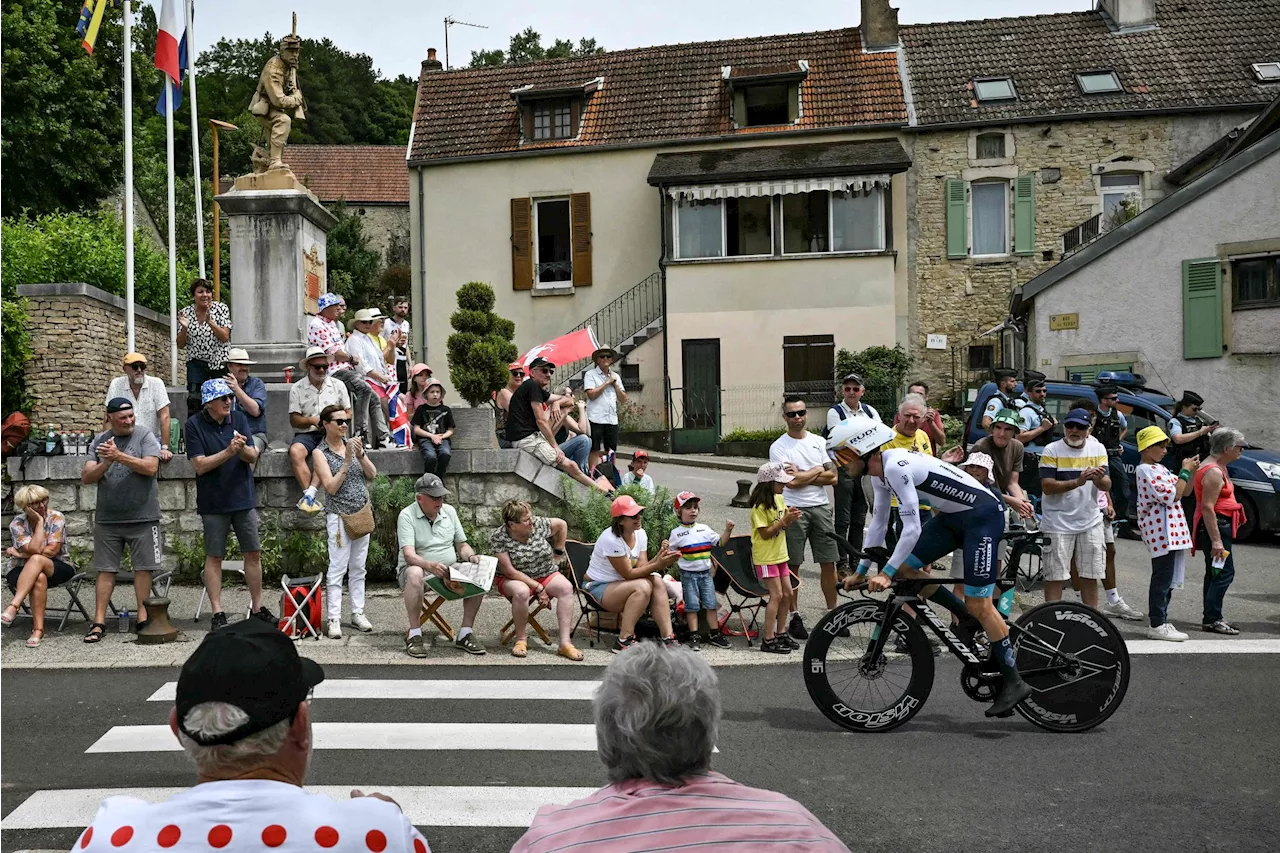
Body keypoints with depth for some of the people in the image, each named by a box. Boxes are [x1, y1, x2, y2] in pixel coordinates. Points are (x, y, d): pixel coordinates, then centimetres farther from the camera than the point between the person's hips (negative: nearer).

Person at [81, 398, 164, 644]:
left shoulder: (145, 436, 0)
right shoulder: (99, 442, 8)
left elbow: (151, 467, -14)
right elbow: (86, 477, 1)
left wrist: (119, 455, -19)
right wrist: (106, 463, -16)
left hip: (142, 516, -2)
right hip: (107, 519, 2)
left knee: (142, 567, 3)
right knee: (105, 570, 4)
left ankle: (143, 617, 11)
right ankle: (99, 622, 6)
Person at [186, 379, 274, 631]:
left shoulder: (239, 419, 3)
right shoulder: (194, 425, -7)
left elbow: (253, 457, 0)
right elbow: (200, 465, -13)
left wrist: (243, 449, -23)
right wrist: (228, 452, -24)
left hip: (244, 498, 3)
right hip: (213, 502, -3)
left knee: (253, 553, 7)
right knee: (214, 557, 3)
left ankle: (258, 608, 17)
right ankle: (217, 613, 10)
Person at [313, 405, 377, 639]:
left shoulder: (353, 444, 9)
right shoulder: (320, 453, -4)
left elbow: (372, 475, 4)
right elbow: (331, 487, -13)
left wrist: (361, 455, -11)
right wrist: (346, 462, -19)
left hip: (362, 514, 5)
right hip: (339, 516, -5)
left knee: (358, 568, 9)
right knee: (337, 569, -5)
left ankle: (358, 613, 16)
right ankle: (334, 619, -3)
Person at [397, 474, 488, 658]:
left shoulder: (449, 511, 8)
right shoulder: (407, 516, -10)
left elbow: (462, 545, 14)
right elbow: (409, 555, -23)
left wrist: (471, 556, -9)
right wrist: (430, 565, -43)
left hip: (449, 572, 5)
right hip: (420, 569, -5)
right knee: (415, 573, -40)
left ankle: (465, 634, -13)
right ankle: (414, 635, -31)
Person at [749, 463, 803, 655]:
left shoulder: (779, 499, 7)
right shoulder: (759, 507, -18)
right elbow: (765, 533, -21)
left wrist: (790, 517, -7)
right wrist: (785, 520, -25)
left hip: (780, 554, 8)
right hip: (765, 557, -8)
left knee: (787, 594, 10)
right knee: (776, 595, -10)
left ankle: (781, 633, 22)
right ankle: (768, 640, -5)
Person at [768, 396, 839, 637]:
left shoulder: (818, 442, 11)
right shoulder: (779, 447, -3)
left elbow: (832, 477, 3)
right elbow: (790, 482, -14)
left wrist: (802, 476, -8)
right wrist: (817, 470, -1)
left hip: (821, 507, 4)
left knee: (828, 563, 4)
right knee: (792, 565, 2)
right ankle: (794, 617, 11)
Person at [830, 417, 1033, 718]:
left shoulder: (896, 467, -25)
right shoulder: (880, 473, 4)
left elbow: (912, 529, -27)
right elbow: (879, 523, 13)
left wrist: (886, 573, -23)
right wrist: (861, 571, 15)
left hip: (983, 515, -10)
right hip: (954, 515, 10)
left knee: (979, 604, -9)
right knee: (906, 568, 3)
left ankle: (1014, 682, 0)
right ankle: (968, 618, 17)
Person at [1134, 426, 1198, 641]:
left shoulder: (1159, 469, 18)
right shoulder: (1146, 470, -12)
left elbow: (1185, 492, 20)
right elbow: (1172, 496, -19)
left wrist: (1192, 472, 5)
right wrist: (1185, 471, -10)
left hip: (1172, 532, 10)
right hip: (1161, 532, -10)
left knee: (1167, 580, 13)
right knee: (1162, 579, -6)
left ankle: (1161, 622, 19)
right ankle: (1157, 625, -2)